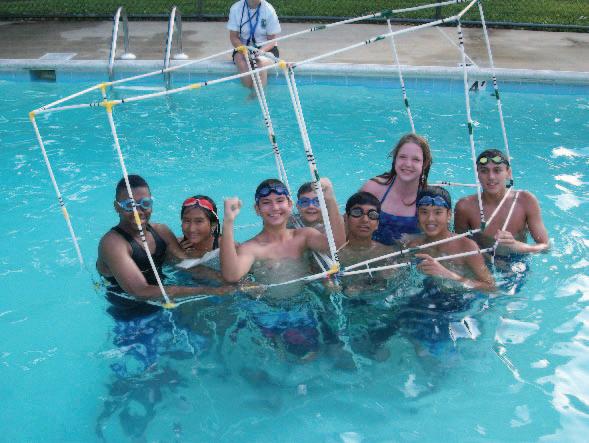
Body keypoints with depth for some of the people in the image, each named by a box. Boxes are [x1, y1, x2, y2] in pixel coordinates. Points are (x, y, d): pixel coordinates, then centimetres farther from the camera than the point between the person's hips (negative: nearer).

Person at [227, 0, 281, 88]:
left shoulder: (269, 9, -11)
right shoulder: (236, 8, -6)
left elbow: (272, 39, -7)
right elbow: (233, 37, -3)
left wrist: (261, 51, -27)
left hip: (265, 48, -1)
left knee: (261, 62, -33)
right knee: (241, 61, -31)